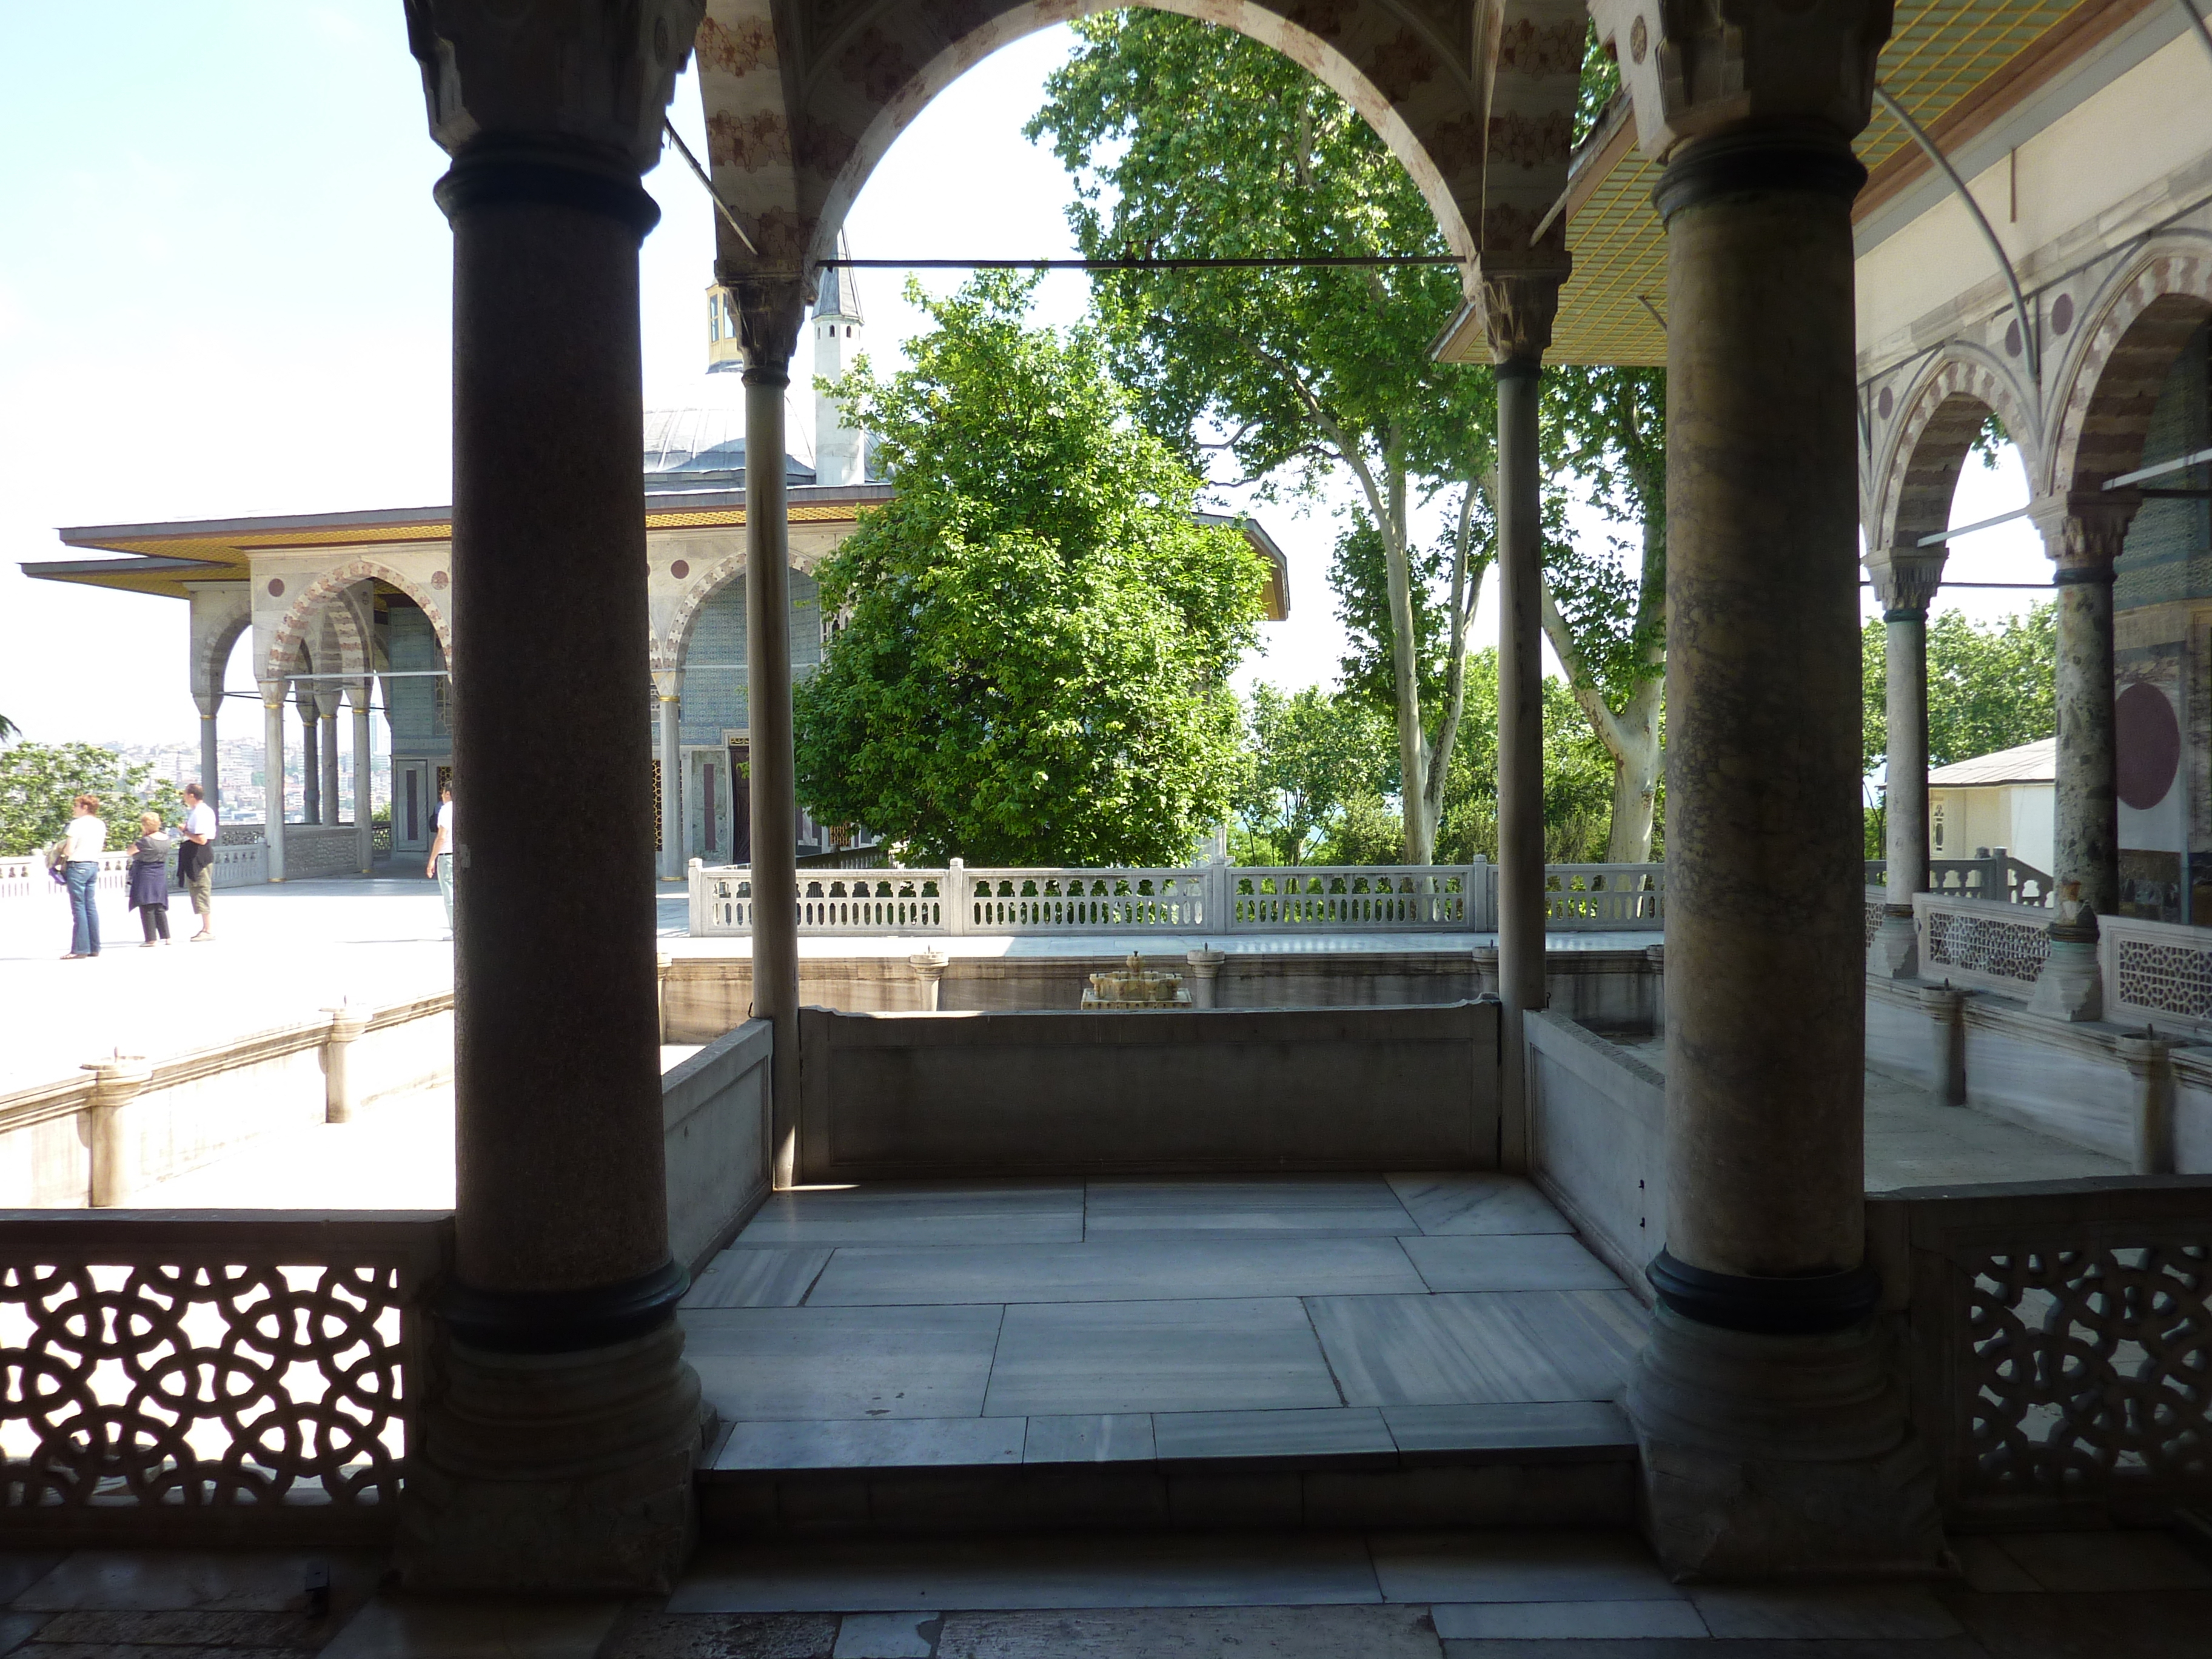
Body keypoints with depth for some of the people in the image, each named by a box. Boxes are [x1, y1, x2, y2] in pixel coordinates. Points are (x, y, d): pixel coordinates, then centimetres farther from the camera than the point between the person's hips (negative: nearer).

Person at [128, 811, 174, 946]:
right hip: (161, 876, 7)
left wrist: (140, 838, -2)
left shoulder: (146, 841, -18)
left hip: (145, 876, -7)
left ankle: (151, 940, -2)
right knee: (160, 908, 13)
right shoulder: (166, 838, 2)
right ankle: (166, 937, 14)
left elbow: (131, 851, -7)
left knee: (147, 909, -2)